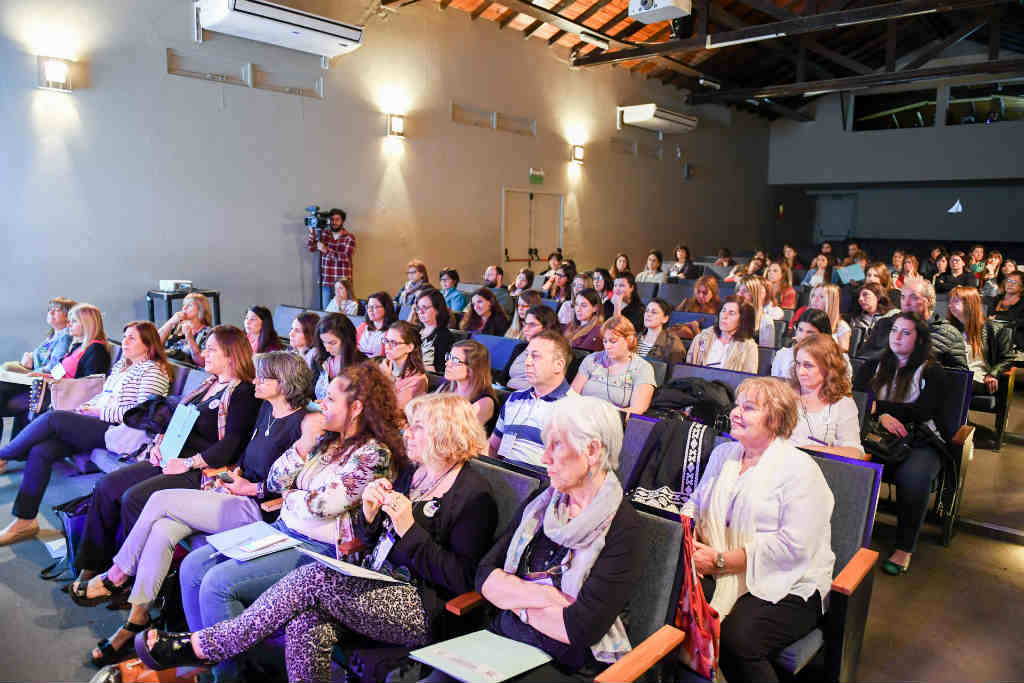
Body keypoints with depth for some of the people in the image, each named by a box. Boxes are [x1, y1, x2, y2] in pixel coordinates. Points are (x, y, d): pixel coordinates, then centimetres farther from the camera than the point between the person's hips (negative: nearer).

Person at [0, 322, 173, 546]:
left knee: (53, 417, -20)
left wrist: (100, 412, -11)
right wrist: (88, 406, 7)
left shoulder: (153, 371, -6)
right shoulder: (121, 364, 23)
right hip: (97, 425, 8)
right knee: (41, 450, -11)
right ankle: (25, 520, -5)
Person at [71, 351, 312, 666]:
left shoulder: (300, 422, -15)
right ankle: (138, 615, -3)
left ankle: (117, 577, 9)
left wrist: (252, 489, -12)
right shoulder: (266, 410, 12)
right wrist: (234, 474, 7)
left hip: (258, 509, -8)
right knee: (162, 530, -12)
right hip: (236, 496, 8)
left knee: (160, 500, -10)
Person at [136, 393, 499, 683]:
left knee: (313, 577, -22)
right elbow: (368, 539, 18)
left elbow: (461, 581, -18)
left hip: (423, 609, -7)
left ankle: (200, 646, -9)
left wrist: (409, 528, -20)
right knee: (305, 621, -22)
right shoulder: (413, 472, 14)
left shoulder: (474, 496, -11)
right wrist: (369, 512, -5)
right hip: (381, 586, 7)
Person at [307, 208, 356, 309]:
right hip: (326, 282, 4)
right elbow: (311, 248, 4)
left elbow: (345, 257, -14)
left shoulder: (349, 238, -3)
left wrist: (326, 250, -19)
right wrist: (312, 232, -9)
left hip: (343, 282, -4)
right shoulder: (324, 234, 10)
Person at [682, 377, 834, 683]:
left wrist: (721, 561, -17)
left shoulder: (800, 468, -8)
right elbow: (695, 503, 17)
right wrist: (687, 539, -7)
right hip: (723, 577, 5)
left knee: (737, 638, -31)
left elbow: (794, 545, -17)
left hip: (786, 587, -5)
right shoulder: (723, 454, 15)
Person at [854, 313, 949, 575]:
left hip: (919, 440, -2)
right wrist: (882, 416, -15)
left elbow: (922, 412, -6)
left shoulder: (931, 371, 9)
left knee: (913, 474, -35)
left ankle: (904, 548, -20)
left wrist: (876, 406, -9)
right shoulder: (873, 366, 19)